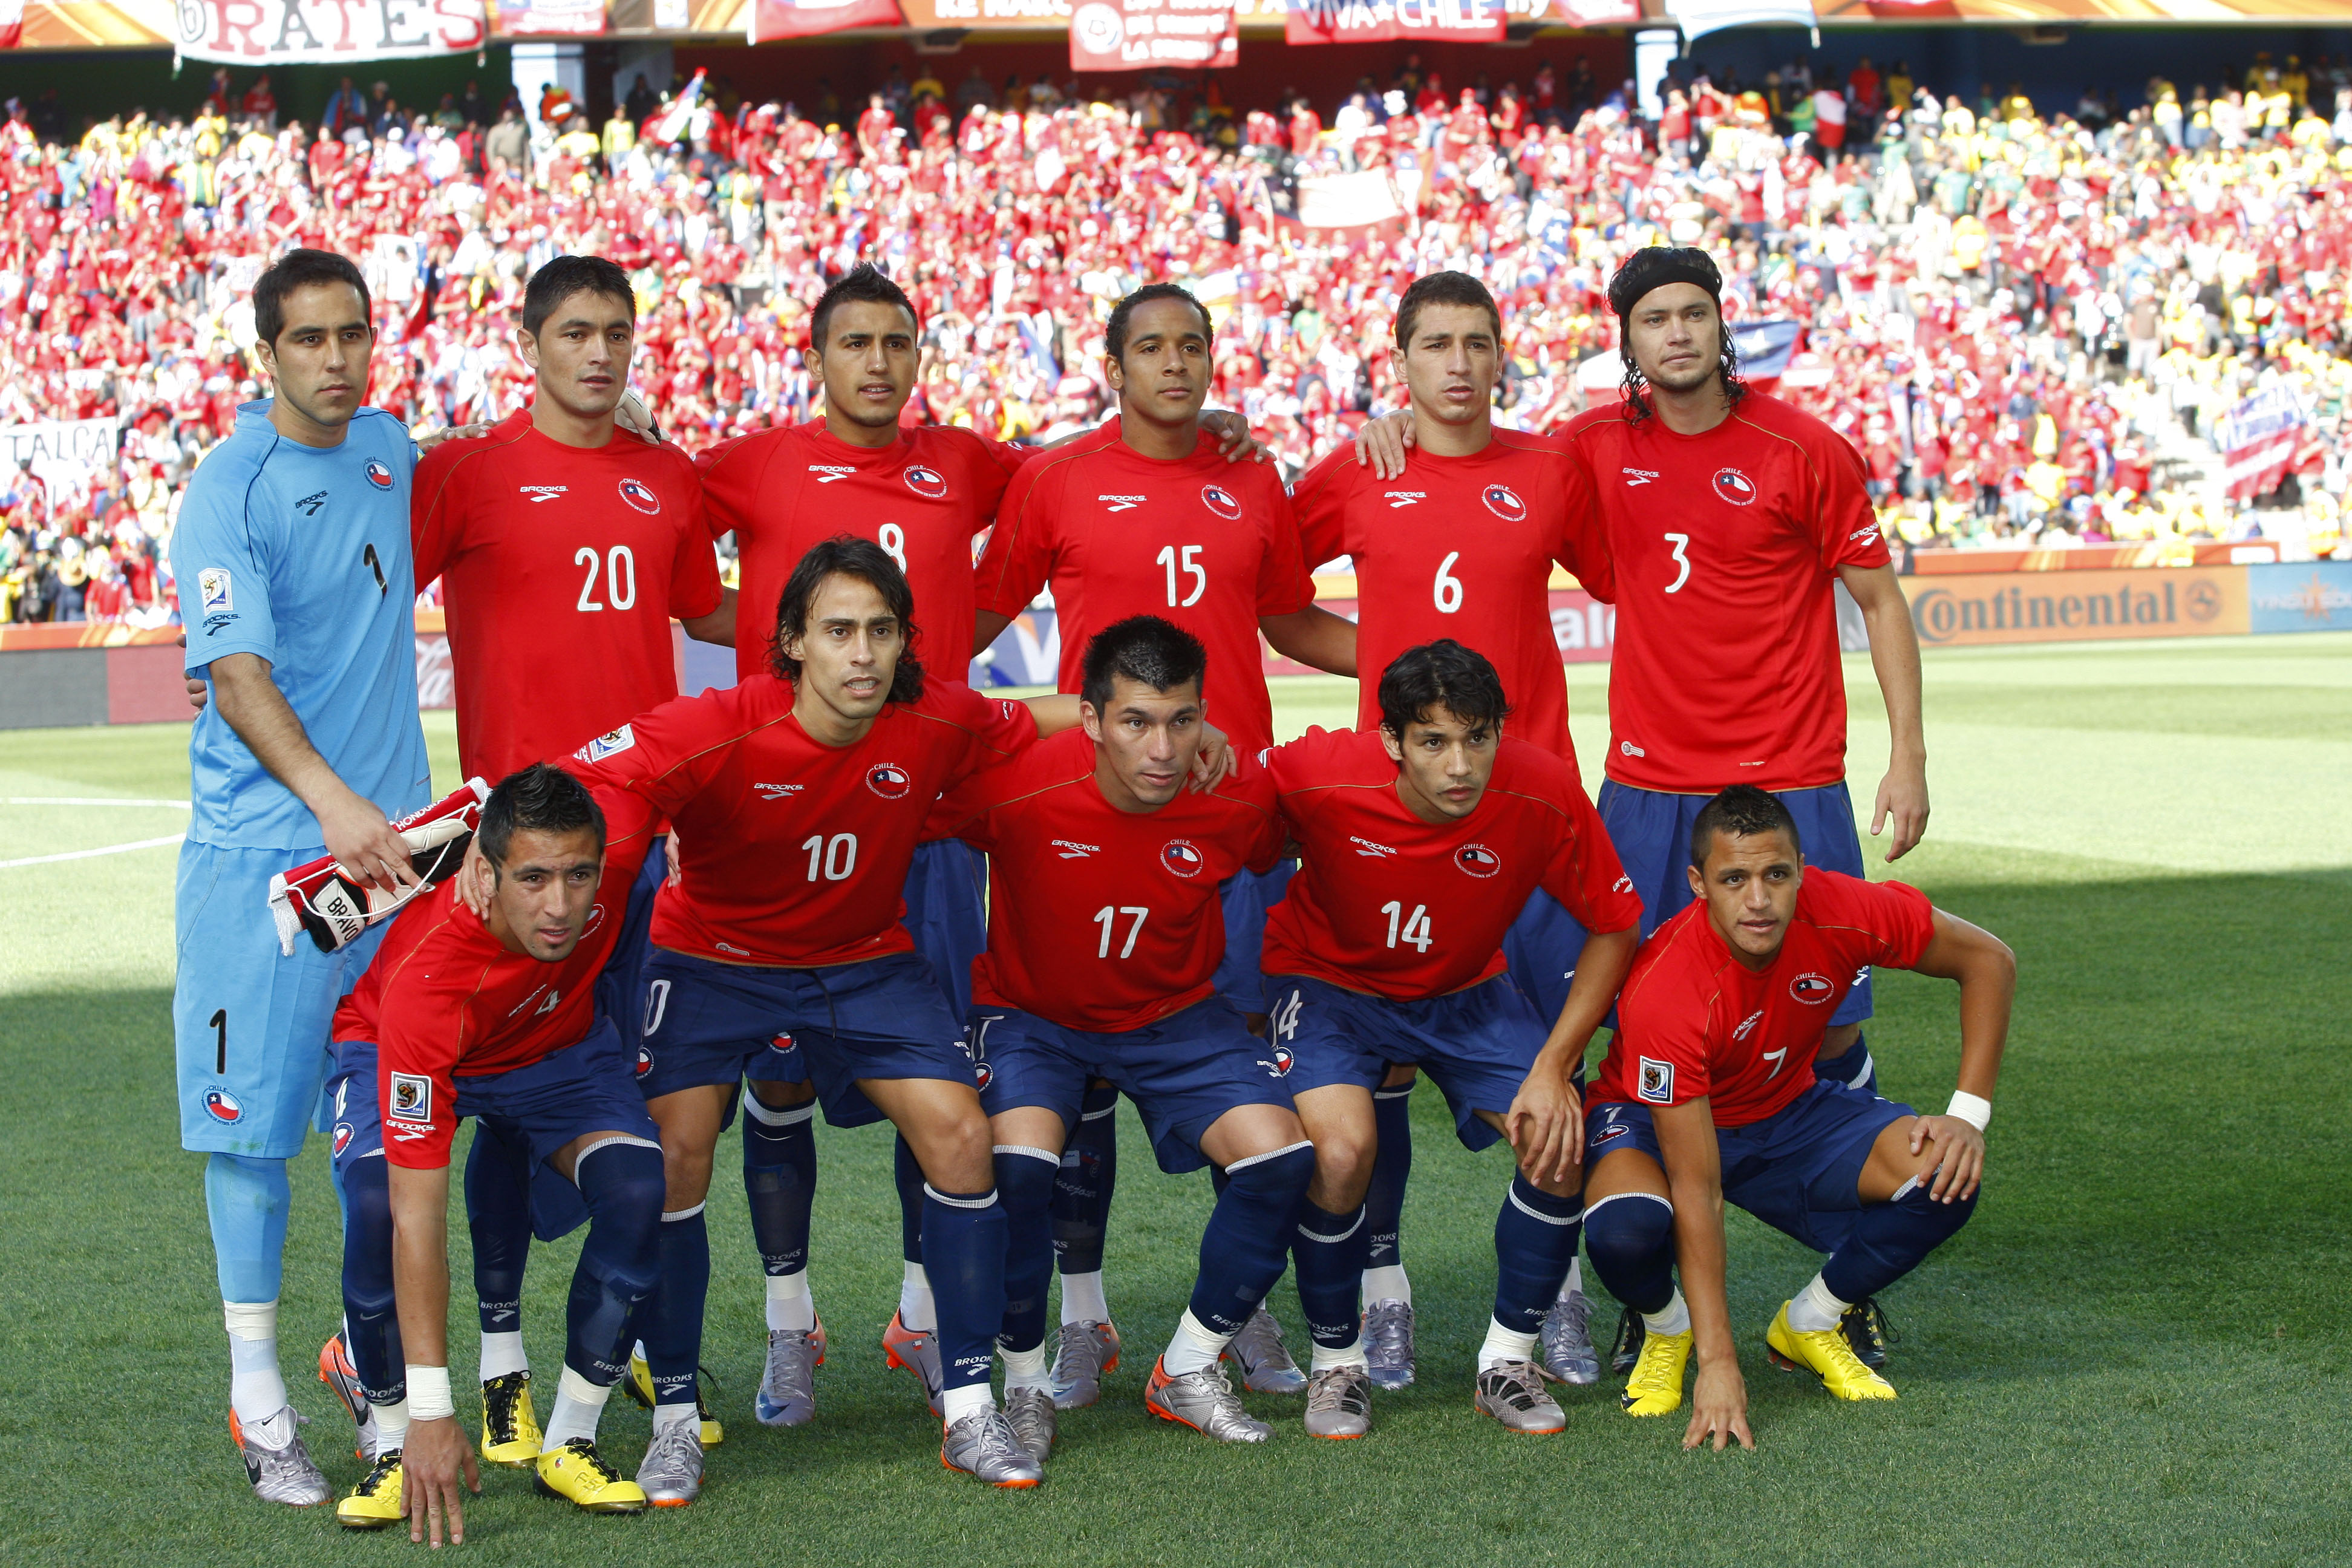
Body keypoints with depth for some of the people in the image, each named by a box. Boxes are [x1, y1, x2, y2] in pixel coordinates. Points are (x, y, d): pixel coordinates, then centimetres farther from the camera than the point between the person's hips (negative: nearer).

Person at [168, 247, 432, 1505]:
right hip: (262, 846, -6)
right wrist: (332, 800, -33)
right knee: (252, 1117, -2)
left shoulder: (387, 447, 9)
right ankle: (257, 1398, 5)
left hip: (389, 833, 6)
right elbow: (237, 676, -20)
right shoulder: (231, 489, -10)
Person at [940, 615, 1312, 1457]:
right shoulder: (1015, 786, -28)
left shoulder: (1239, 797, -19)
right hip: (1031, 1010, -2)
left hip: (1175, 1015, 3)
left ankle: (1189, 1371, 4)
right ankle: (1024, 1382, -5)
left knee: (1281, 1154, -17)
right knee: (1017, 1162, -31)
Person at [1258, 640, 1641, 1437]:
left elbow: (1615, 928, -11)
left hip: (1467, 991, 2)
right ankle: (1336, 1364, -2)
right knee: (1342, 1148, -28)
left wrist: (1555, 1064, -18)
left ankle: (1507, 1362, 6)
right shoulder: (1320, 775, -32)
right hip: (1330, 980, -2)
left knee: (1561, 1145, -18)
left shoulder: (1544, 794, -27)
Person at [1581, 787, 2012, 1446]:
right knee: (1625, 1230, -37)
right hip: (1660, 1120, -4)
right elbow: (1697, 1192, -35)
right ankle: (1666, 1329, 2)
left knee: (1944, 1179, -21)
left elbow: (1987, 959, -7)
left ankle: (1808, 1325, 7)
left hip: (1787, 1110, 4)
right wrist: (1718, 1364, -37)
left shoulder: (1839, 913, -26)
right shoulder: (1664, 990, -36)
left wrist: (1969, 1116, -15)